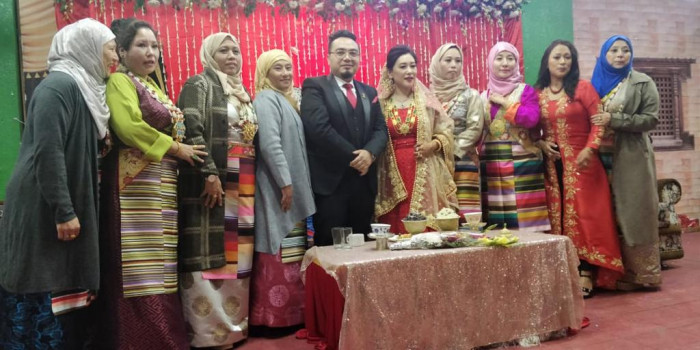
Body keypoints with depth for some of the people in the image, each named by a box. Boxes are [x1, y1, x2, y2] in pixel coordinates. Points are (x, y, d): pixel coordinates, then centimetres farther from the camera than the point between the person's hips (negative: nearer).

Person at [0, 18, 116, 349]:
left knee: (66, 294, 13)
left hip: (68, 207, 9)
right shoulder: (58, 85, -14)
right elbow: (47, 152, -22)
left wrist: (100, 138, 7)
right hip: (44, 210, -9)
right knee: (44, 295, -3)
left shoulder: (83, 88, 14)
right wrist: (64, 211, -23)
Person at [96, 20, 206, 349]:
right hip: (136, 183, -9)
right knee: (141, 268, -8)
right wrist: (176, 148, -12)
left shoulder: (152, 86, 23)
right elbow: (129, 127, -18)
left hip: (160, 183, 9)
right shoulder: (120, 82, -4)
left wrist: (177, 148, 2)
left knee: (157, 265, 9)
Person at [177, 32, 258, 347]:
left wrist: (250, 184, 14)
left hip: (243, 187, 7)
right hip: (213, 181, -7)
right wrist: (210, 173, -21)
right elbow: (192, 131, -14)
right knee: (211, 254, -5)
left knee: (237, 255, 9)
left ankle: (234, 323, 18)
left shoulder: (242, 93, 20)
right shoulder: (199, 85, -1)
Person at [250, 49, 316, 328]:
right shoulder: (266, 100, -9)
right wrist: (286, 183, -22)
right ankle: (276, 315, 2)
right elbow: (269, 145, -20)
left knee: (292, 253, 11)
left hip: (294, 186, 9)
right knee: (280, 254, -6)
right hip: (278, 187, -9)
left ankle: (290, 311, 19)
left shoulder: (289, 98, 18)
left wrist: (295, 184, 11)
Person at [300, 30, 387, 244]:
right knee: (329, 247, -1)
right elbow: (319, 128, -15)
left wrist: (369, 153, -12)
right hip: (330, 181, -5)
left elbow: (380, 129, 9)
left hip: (364, 181, 6)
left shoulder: (369, 92, 18)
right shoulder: (315, 87, -1)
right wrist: (353, 157, -13)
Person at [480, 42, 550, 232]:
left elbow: (532, 118, -15)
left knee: (525, 222, -6)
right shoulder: (484, 96, 13)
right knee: (495, 227, 5)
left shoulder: (526, 90, 3)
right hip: (492, 164, 3)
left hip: (522, 162, -3)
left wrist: (504, 102, -9)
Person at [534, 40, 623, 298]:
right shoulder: (537, 94, 9)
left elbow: (599, 122, -6)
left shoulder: (583, 88, 0)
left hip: (581, 164, -3)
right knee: (557, 217, 5)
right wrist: (541, 144, -5)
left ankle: (586, 275, 1)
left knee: (582, 216, -4)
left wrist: (589, 149, -18)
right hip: (552, 165, 4)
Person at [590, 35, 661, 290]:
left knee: (635, 211, -3)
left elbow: (652, 118, -6)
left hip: (633, 156, -3)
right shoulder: (596, 84, 13)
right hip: (603, 157, 3)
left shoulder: (643, 83, 3)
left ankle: (641, 272, 4)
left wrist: (614, 120, -15)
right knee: (610, 213, 3)